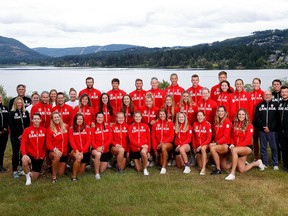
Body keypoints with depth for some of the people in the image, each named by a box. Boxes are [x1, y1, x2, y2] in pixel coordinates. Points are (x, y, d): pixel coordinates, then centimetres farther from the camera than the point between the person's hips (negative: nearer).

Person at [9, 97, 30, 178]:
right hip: (15, 136, -2)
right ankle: (15, 171, 1)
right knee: (15, 152, -2)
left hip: (24, 136, 3)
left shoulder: (26, 112, 9)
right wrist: (18, 135, -12)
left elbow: (28, 124, 4)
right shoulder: (12, 113, 1)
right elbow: (11, 126, -6)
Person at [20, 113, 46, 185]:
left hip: (39, 157, 2)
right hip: (30, 155, -2)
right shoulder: (27, 130, -8)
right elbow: (23, 143, -16)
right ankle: (28, 176, -10)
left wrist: (43, 154, 0)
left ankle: (33, 170, 44)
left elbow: (45, 144, 8)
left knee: (34, 178, 7)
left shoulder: (44, 130, 0)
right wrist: (24, 154, -31)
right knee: (24, 161, -39)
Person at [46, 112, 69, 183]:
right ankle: (54, 176, -19)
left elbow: (68, 138, 14)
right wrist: (55, 149, -28)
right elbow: (48, 144, -11)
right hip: (54, 152, -4)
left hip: (64, 153, 4)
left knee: (60, 174, 5)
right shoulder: (50, 129, -7)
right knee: (57, 156, -40)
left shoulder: (65, 126, 2)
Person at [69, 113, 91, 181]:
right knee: (79, 158, -36)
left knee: (81, 172, 2)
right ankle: (74, 176, -15)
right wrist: (76, 151, -20)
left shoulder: (87, 128, 1)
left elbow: (88, 141, -4)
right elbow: (71, 141, -6)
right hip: (75, 151, -1)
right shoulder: (71, 128, 0)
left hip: (85, 152, 1)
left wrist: (82, 151, -14)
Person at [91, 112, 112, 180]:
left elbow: (110, 139, -4)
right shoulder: (93, 128, -1)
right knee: (98, 154, -40)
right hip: (96, 149, -3)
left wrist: (103, 146, -19)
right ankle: (97, 173, -21)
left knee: (102, 170, 4)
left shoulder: (108, 127, 7)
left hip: (105, 151, 3)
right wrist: (97, 147, -28)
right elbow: (92, 141, -8)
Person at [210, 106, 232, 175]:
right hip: (219, 145, 7)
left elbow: (226, 136, -17)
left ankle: (218, 169, -20)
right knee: (225, 167, 5)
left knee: (212, 148, -32)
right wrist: (214, 141, -5)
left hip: (225, 145, -7)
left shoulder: (227, 121, -10)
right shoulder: (216, 121, 12)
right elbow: (215, 134, 13)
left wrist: (216, 143, -22)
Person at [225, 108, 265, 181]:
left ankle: (232, 173, -30)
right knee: (242, 170, 3)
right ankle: (257, 163, 33)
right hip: (239, 149, 6)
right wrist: (232, 144, -8)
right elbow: (232, 137, 12)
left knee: (234, 150, -36)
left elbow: (247, 139, -15)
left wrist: (237, 146, -23)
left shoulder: (249, 125, -7)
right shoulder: (235, 125, 9)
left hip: (247, 147, -6)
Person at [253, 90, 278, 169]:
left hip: (272, 130, -2)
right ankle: (264, 163, 14)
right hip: (262, 130, 2)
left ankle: (275, 164, 7)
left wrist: (270, 127, -11)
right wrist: (263, 127, -10)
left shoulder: (275, 104, 5)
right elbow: (256, 118, 2)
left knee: (274, 147, -1)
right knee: (263, 147, 6)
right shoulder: (259, 105, 11)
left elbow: (277, 118, -3)